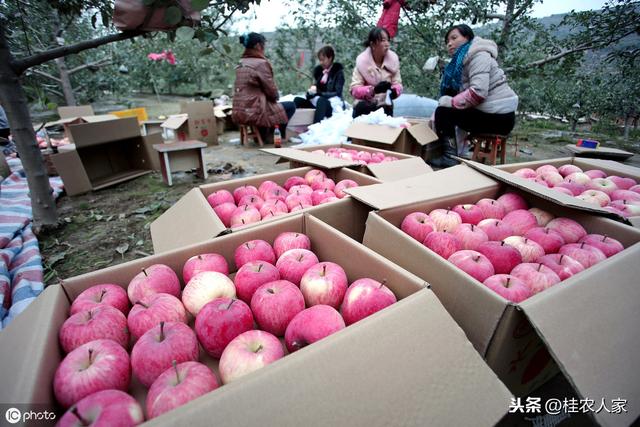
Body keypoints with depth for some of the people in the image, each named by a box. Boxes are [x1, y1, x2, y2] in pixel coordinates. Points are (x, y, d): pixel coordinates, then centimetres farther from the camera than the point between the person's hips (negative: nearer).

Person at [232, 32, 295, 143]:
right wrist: (275, 97, 12)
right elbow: (271, 90, -10)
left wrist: (272, 97, 17)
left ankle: (262, 134, 26)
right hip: (253, 112, -8)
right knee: (291, 106, 8)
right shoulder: (261, 63, -11)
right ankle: (271, 136, 13)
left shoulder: (241, 63, 12)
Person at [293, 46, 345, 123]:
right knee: (297, 100, -18)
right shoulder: (318, 70, 15)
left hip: (333, 104, -5)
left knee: (321, 100, -38)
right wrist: (312, 90, -7)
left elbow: (337, 93, -9)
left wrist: (318, 92, -18)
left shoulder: (338, 71, 0)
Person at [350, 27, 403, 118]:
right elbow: (354, 89, -18)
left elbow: (398, 84, -3)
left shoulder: (393, 59, -6)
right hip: (364, 107, -2)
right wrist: (373, 89, -33)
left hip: (385, 106, 3)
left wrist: (394, 91, -27)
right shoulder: (362, 61, -14)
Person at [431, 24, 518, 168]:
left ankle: (450, 158, -14)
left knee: (443, 112, -11)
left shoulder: (478, 55, -13)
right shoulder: (460, 60, 16)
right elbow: (455, 91, 9)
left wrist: (450, 102, -18)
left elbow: (478, 92, -27)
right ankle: (460, 153, 18)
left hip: (497, 116, -9)